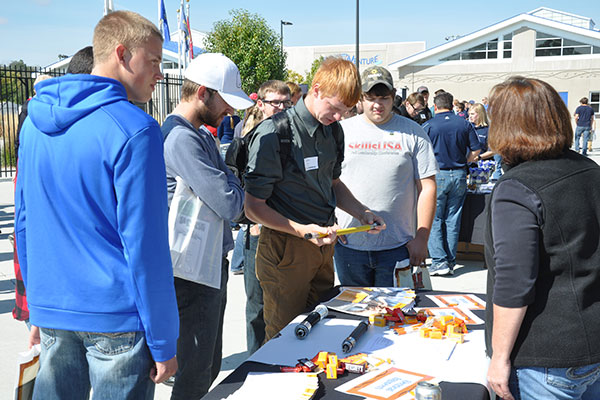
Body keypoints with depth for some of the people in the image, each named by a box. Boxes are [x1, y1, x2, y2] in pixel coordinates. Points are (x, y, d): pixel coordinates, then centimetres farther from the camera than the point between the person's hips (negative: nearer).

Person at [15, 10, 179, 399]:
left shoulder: (37, 122, 7)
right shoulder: (134, 129, -16)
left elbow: (24, 222, 13)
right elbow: (146, 245, -18)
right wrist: (163, 343, -10)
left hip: (51, 311, 7)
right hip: (117, 317, -6)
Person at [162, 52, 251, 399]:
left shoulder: (202, 132, 13)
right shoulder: (181, 137, -21)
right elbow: (229, 205, -24)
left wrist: (230, 184, -4)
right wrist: (235, 183, -3)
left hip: (211, 261, 10)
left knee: (210, 366, 20)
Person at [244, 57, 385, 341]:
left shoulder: (333, 130, 6)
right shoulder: (274, 134, -17)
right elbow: (253, 207, -15)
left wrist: (362, 213, 4)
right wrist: (301, 230, -27)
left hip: (324, 244, 7)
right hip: (286, 249, -7)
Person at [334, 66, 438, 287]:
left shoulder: (412, 133, 2)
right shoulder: (342, 130, 6)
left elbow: (427, 188, 1)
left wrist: (421, 239, -4)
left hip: (397, 246, -1)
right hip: (349, 245, 2)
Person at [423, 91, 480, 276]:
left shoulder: (429, 126, -5)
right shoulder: (465, 124, 4)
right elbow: (475, 151, 5)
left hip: (437, 175, -3)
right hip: (459, 176, 4)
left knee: (434, 219, 4)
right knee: (453, 220, 10)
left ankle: (439, 261, -3)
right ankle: (450, 261, 15)